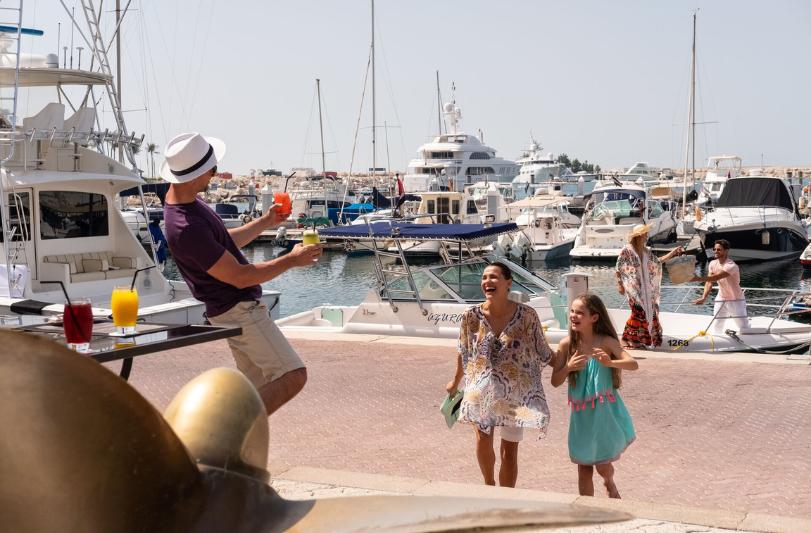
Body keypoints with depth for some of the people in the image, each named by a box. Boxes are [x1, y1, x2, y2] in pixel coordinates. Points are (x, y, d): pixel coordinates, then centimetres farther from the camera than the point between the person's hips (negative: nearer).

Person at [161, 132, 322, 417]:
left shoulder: (182, 199, 5)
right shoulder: (186, 228, -28)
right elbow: (239, 277, -22)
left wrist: (265, 222, 20)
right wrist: (291, 260, -13)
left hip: (239, 309, 10)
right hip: (238, 310, -10)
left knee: (257, 387, 16)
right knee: (293, 376, -13)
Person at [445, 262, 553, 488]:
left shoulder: (527, 315, -14)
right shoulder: (472, 316, -8)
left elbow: (542, 351, -1)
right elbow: (464, 353, 7)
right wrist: (456, 382, 17)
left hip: (515, 392, -1)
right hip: (482, 388, 1)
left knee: (509, 449, 5)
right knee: (483, 440, -4)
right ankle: (489, 485, 26)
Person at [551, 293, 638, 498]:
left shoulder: (605, 342, -11)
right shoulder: (567, 345, -6)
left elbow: (633, 364, -23)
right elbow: (555, 381, -3)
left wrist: (610, 362, -40)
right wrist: (569, 368, -22)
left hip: (605, 412, -2)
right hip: (581, 414, 2)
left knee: (603, 466, 5)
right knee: (584, 467, 9)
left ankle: (610, 485, 40)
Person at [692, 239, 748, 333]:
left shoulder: (731, 266, -30)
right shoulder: (713, 263, -8)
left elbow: (715, 278, -42)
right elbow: (709, 282, -12)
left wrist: (698, 278, -55)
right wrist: (703, 298, -27)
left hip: (736, 300, -6)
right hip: (721, 299, 6)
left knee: (743, 328, 3)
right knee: (716, 327, 12)